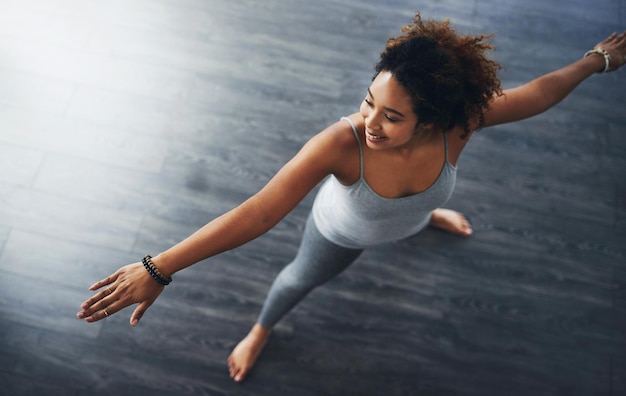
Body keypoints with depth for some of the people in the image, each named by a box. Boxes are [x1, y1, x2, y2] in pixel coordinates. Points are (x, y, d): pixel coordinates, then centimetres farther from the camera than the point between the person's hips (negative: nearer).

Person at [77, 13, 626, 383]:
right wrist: (157, 270, -55)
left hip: (407, 216, 3)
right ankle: (260, 331, 61)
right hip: (345, 231, -2)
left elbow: (537, 93, -21)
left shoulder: (459, 123, -39)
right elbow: (256, 213, -52)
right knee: (303, 279, 26)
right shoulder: (342, 144, -49)